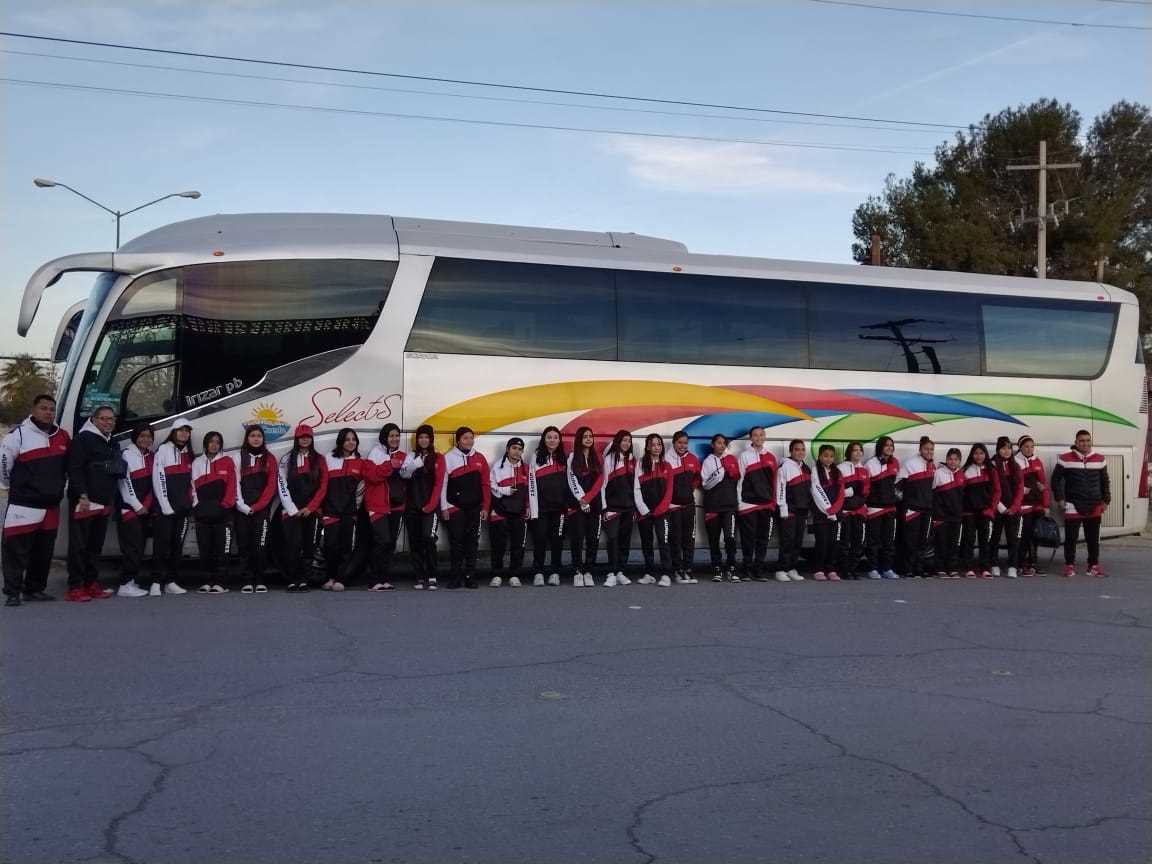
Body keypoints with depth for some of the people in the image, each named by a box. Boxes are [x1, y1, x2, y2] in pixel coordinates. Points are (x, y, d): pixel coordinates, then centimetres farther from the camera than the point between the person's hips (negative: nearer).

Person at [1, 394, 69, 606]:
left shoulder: (62, 437, 11)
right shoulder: (19, 434, -8)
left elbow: (69, 467, 24)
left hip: (51, 506, 6)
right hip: (24, 505, -6)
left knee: (44, 551, 11)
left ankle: (35, 589, 21)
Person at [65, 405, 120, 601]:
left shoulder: (112, 444, 21)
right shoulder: (84, 439, -4)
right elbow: (74, 469, -13)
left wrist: (112, 500, 19)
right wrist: (82, 495, -21)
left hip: (104, 503, 8)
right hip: (85, 502, -8)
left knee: (96, 546, 11)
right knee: (79, 545, -7)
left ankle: (92, 583, 16)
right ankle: (75, 587, -7)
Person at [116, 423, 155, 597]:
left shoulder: (150, 456, 17)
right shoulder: (126, 454, -5)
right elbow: (125, 482, -11)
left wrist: (149, 506, 9)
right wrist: (138, 506, -10)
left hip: (145, 509, 7)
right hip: (129, 509, -7)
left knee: (140, 547, 7)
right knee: (133, 547, -12)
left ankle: (131, 581, 13)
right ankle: (125, 585, -10)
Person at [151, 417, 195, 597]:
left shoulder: (189, 454, 18)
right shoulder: (163, 450, -2)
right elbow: (157, 479, -9)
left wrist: (190, 501, 7)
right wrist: (165, 505, -14)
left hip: (182, 508, 6)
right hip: (165, 508, -6)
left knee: (177, 545, 6)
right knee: (162, 544, -10)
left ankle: (171, 582, 11)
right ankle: (156, 583, -9)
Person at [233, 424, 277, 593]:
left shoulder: (269, 458, 9)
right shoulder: (239, 457, 9)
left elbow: (271, 486, 1)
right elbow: (235, 483, 2)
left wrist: (256, 507, -7)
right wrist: (242, 505, -10)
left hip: (262, 508, -1)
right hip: (242, 509, 1)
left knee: (260, 544, -8)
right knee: (244, 544, -2)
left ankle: (260, 581, -2)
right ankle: (248, 581, 1)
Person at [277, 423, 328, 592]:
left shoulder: (320, 460, 8)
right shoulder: (287, 459, 6)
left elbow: (323, 487, 2)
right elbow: (282, 485, 1)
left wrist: (309, 508, -7)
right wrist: (292, 509, -7)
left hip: (312, 511, 1)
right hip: (291, 510, -1)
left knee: (309, 546, 0)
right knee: (292, 545, -11)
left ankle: (304, 581, 6)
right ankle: (292, 581, -6)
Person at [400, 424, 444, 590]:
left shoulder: (438, 458, 5)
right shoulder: (411, 457, 12)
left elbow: (438, 483, -2)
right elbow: (403, 474, -6)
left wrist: (431, 505, -11)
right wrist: (414, 465, -26)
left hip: (430, 507, -3)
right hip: (412, 506, 3)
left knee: (428, 539, -17)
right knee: (415, 542, 3)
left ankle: (432, 577, -12)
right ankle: (420, 578, 9)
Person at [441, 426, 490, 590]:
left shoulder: (480, 458, 8)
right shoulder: (448, 458, -1)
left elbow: (486, 484, 8)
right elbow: (442, 483, -1)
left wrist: (485, 507, 3)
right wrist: (444, 507, -4)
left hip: (475, 508, 3)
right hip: (455, 508, -3)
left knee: (472, 542, 5)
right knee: (456, 542, -3)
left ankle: (470, 577, 11)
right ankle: (456, 577, 3)